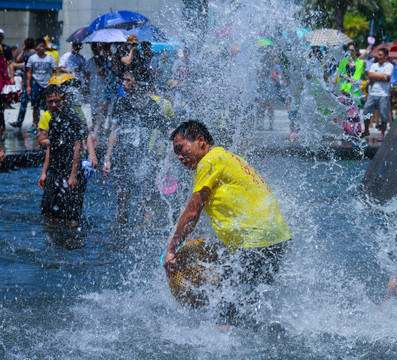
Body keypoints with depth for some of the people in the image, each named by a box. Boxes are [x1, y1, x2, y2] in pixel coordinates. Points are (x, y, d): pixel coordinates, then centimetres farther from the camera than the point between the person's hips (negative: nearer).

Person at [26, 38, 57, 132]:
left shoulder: (50, 58, 4)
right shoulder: (32, 58, 6)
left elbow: (54, 72, 6)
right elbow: (29, 73, 8)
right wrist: (28, 86, 2)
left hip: (47, 84, 0)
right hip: (36, 84, 1)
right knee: (36, 106, 2)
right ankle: (35, 124, 8)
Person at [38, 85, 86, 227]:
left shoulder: (72, 117, -13)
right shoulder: (54, 119, 13)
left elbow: (78, 147, -17)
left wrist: (73, 175, -20)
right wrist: (44, 172, 17)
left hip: (70, 174, -9)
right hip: (55, 173, 9)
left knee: (71, 218, -7)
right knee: (50, 214, 12)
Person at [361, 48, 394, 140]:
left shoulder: (389, 66, -1)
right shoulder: (374, 65, 14)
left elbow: (386, 77, -13)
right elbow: (370, 76, 1)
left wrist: (375, 76, -4)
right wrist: (381, 77, -7)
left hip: (383, 95, -5)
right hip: (372, 93, 5)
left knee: (383, 115, -2)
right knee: (366, 111, 6)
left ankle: (382, 134, 7)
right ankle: (366, 131, 23)